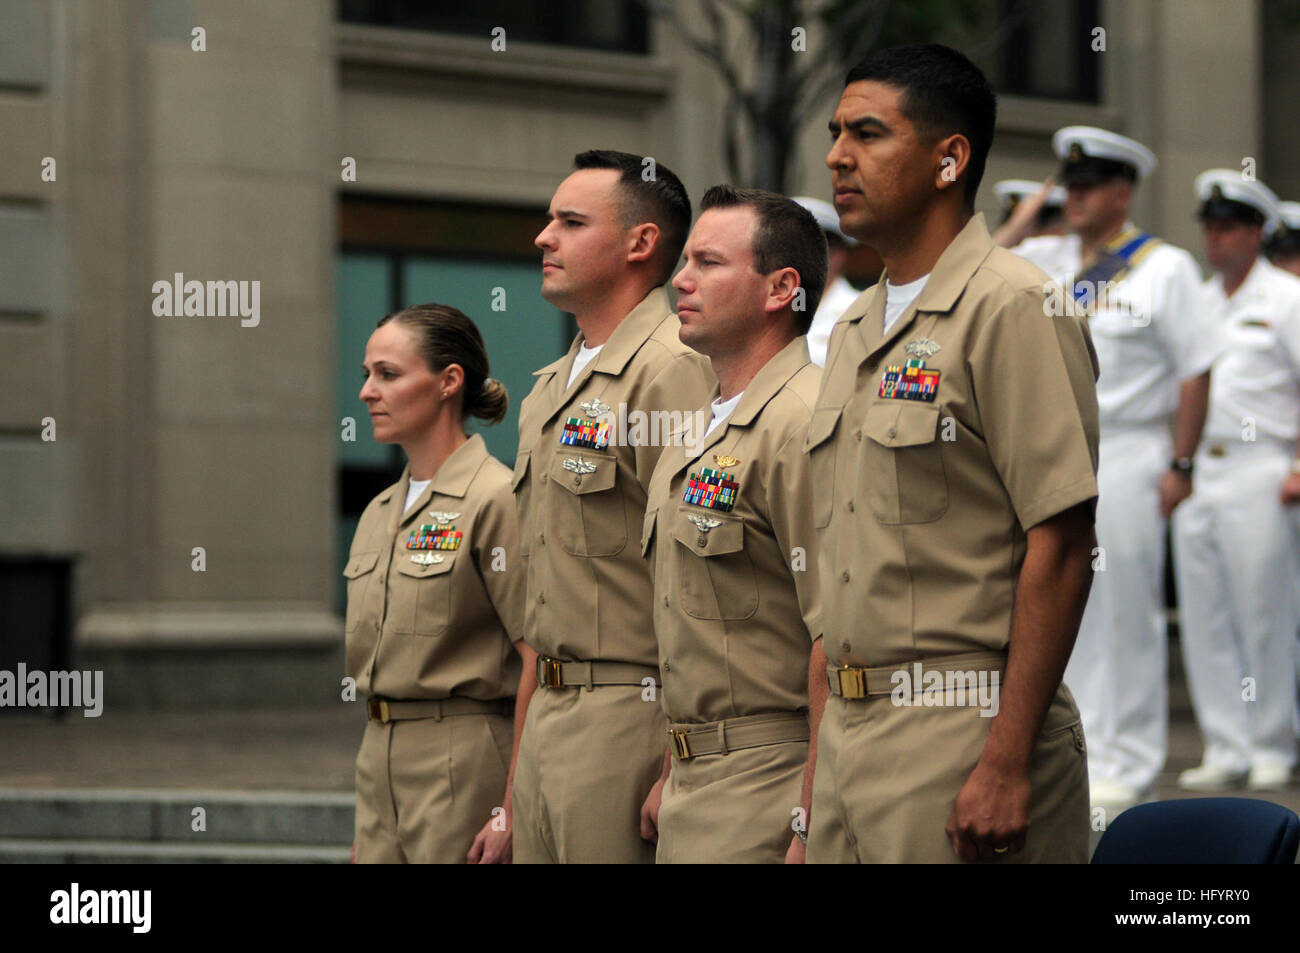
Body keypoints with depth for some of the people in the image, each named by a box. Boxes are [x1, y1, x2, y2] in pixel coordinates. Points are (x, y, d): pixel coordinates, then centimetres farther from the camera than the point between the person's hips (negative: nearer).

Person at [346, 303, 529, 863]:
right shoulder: (379, 513, 14)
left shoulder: (494, 499, -11)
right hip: (380, 757, 8)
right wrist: (365, 830, 17)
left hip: (464, 761, -8)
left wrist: (514, 810, -19)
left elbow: (539, 662, -15)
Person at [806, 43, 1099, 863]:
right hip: (848, 731, 8)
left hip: (959, 734, -8)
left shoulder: (1011, 308, -10)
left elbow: (1061, 545, -16)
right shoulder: (854, 332, 17)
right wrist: (830, 753, 16)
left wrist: (1008, 764, -20)